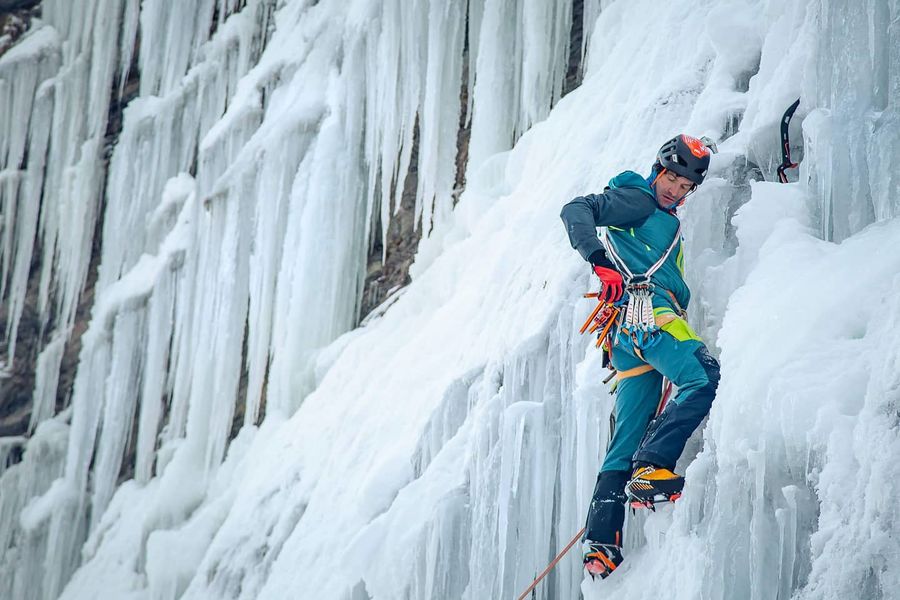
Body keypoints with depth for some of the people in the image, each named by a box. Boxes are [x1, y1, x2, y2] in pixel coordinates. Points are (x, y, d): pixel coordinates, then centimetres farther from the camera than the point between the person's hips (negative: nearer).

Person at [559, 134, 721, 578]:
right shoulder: (637, 201, 7)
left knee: (625, 443, 3)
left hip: (628, 340, 9)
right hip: (645, 310, -9)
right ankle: (651, 466, -34)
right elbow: (576, 211, -10)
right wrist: (600, 262, -25)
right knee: (704, 377, -28)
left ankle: (601, 542, -1)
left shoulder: (669, 225, 34)